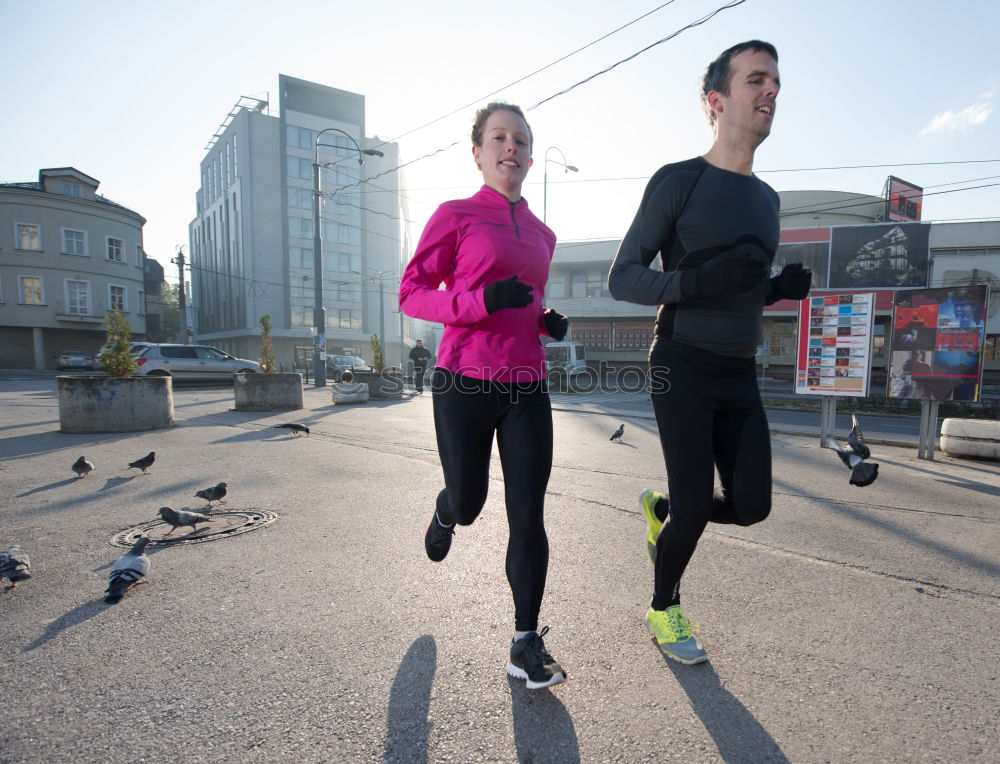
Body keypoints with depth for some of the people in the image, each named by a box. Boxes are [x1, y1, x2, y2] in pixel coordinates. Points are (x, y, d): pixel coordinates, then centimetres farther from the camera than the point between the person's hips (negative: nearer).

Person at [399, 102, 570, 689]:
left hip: (527, 388, 4)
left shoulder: (543, 235, 14)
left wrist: (548, 322, 4)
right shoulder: (455, 215, -1)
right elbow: (411, 293, -5)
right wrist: (482, 301, -21)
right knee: (469, 502, 11)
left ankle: (526, 645, 13)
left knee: (529, 515, 0)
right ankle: (444, 515, 51)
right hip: (465, 383, -3)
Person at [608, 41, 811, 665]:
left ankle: (662, 509, 31)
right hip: (684, 367, -6)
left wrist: (784, 287, 2)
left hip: (741, 375, 7)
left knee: (752, 505, 2)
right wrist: (700, 279, -25)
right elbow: (622, 279, -9)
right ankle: (664, 610, 26)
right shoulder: (678, 182, -5)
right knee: (696, 508, -2)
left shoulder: (766, 198, 16)